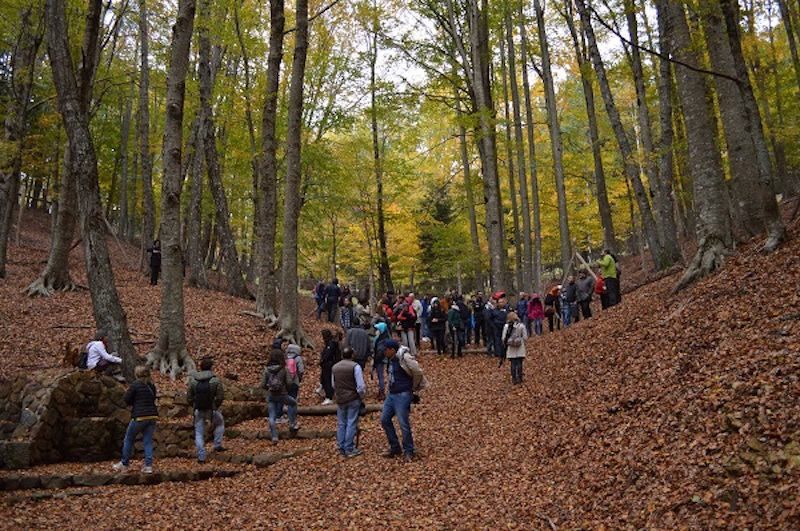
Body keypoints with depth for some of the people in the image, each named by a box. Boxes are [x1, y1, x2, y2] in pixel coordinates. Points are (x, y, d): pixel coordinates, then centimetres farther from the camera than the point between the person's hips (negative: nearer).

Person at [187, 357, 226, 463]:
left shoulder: (193, 380, -4)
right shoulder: (215, 380, -12)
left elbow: (189, 397, 1)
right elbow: (220, 396, -10)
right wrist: (215, 406, 8)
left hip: (198, 411, 2)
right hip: (212, 410, -2)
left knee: (199, 433, 12)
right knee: (220, 423, 27)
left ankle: (201, 456, 10)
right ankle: (217, 445, 25)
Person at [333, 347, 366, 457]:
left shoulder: (335, 367, 5)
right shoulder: (355, 366, -12)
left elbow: (333, 385, 12)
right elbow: (360, 386, -14)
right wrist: (361, 396, 2)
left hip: (340, 400, 4)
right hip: (353, 399, -4)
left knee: (341, 424, 12)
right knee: (351, 424, 1)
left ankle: (342, 448, 17)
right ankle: (349, 449, 4)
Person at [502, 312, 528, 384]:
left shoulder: (506, 326, -7)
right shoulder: (521, 326, -8)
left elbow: (504, 338, -6)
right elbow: (525, 337, -6)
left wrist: (506, 344, 11)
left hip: (511, 349, 0)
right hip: (520, 349, 0)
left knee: (513, 364, 6)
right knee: (519, 363, 7)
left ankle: (514, 379, 8)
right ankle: (519, 378, 10)